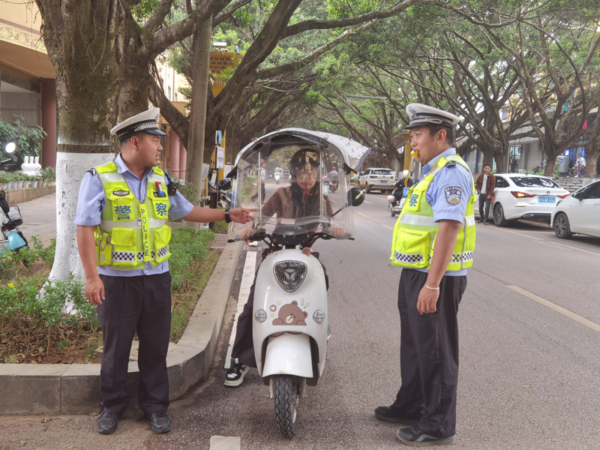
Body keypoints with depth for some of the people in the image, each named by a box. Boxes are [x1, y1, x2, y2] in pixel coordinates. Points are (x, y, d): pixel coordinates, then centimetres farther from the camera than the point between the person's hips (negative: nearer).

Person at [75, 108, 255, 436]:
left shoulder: (161, 180, 8)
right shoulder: (99, 179, -9)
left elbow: (186, 211, 19)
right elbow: (85, 228, -13)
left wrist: (226, 215, 15)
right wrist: (91, 276, -20)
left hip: (156, 277, 4)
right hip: (116, 280, -4)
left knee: (155, 346, 10)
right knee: (115, 347, 8)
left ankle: (155, 405, 25)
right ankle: (112, 405, 26)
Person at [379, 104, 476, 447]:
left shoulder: (451, 172, -17)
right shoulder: (434, 172, 17)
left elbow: (449, 227, -27)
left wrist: (433, 284, -30)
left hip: (435, 280, -10)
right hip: (417, 275, 10)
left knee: (435, 352, 1)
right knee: (415, 346, 20)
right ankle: (412, 406, 36)